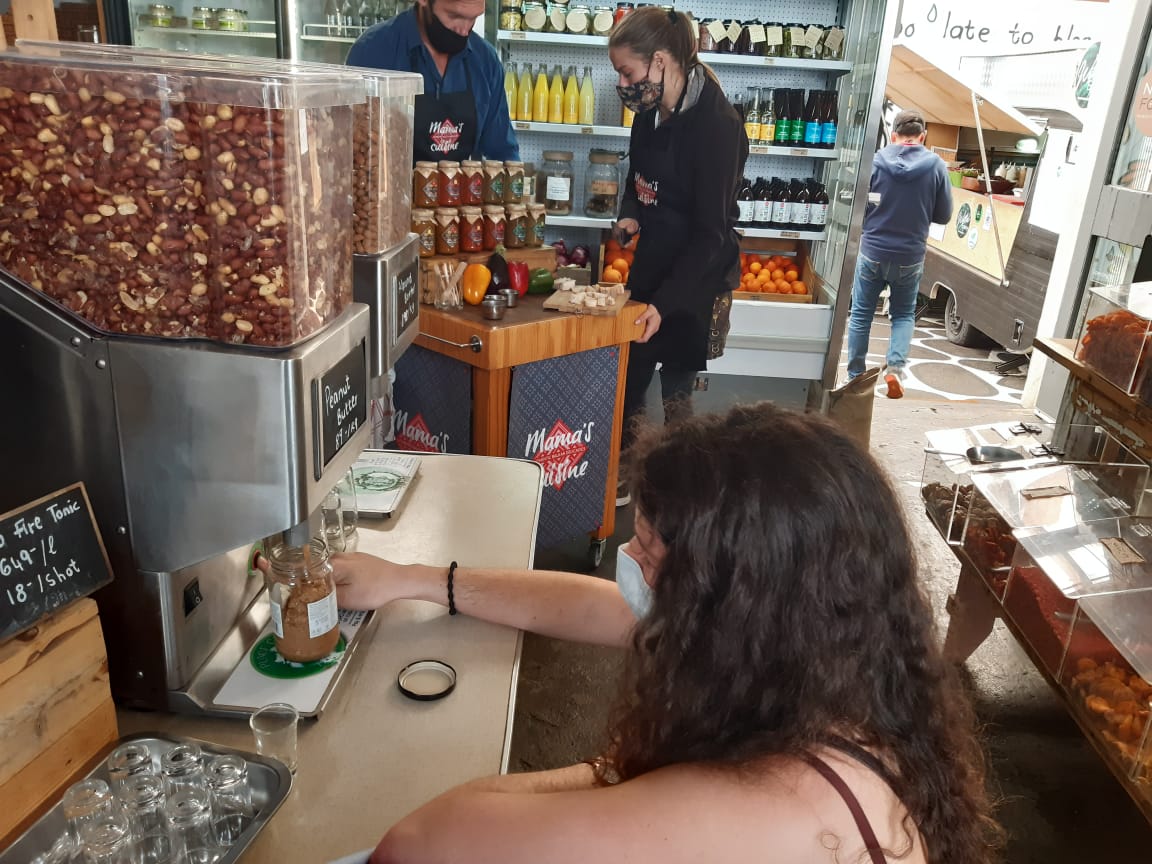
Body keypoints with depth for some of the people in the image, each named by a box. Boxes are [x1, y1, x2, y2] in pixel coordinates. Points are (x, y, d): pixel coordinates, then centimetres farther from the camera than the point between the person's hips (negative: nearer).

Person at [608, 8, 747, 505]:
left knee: (675, 389, 2)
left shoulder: (716, 126, -21)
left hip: (695, 279, -7)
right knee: (629, 378, 11)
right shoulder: (649, 114, 3)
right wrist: (630, 216, -1)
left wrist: (664, 302, -28)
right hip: (650, 267, 7)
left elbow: (711, 233, -22)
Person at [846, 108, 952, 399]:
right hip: (910, 257, 1)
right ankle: (896, 365, -1)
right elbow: (944, 215, 1)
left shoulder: (876, 160, -8)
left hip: (872, 252, -1)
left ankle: (855, 377, 18)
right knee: (904, 314, 19)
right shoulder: (936, 166, -5)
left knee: (861, 315, 12)